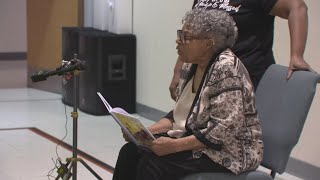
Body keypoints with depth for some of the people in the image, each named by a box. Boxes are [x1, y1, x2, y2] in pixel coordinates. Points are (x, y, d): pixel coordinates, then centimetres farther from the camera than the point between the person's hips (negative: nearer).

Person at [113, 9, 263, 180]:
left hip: (229, 152, -8)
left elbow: (225, 130, -25)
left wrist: (175, 145, -25)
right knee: (131, 152, -9)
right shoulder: (191, 65, 6)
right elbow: (180, 114, 14)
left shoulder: (226, 69, -21)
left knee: (152, 164, -24)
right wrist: (146, 131, -1)